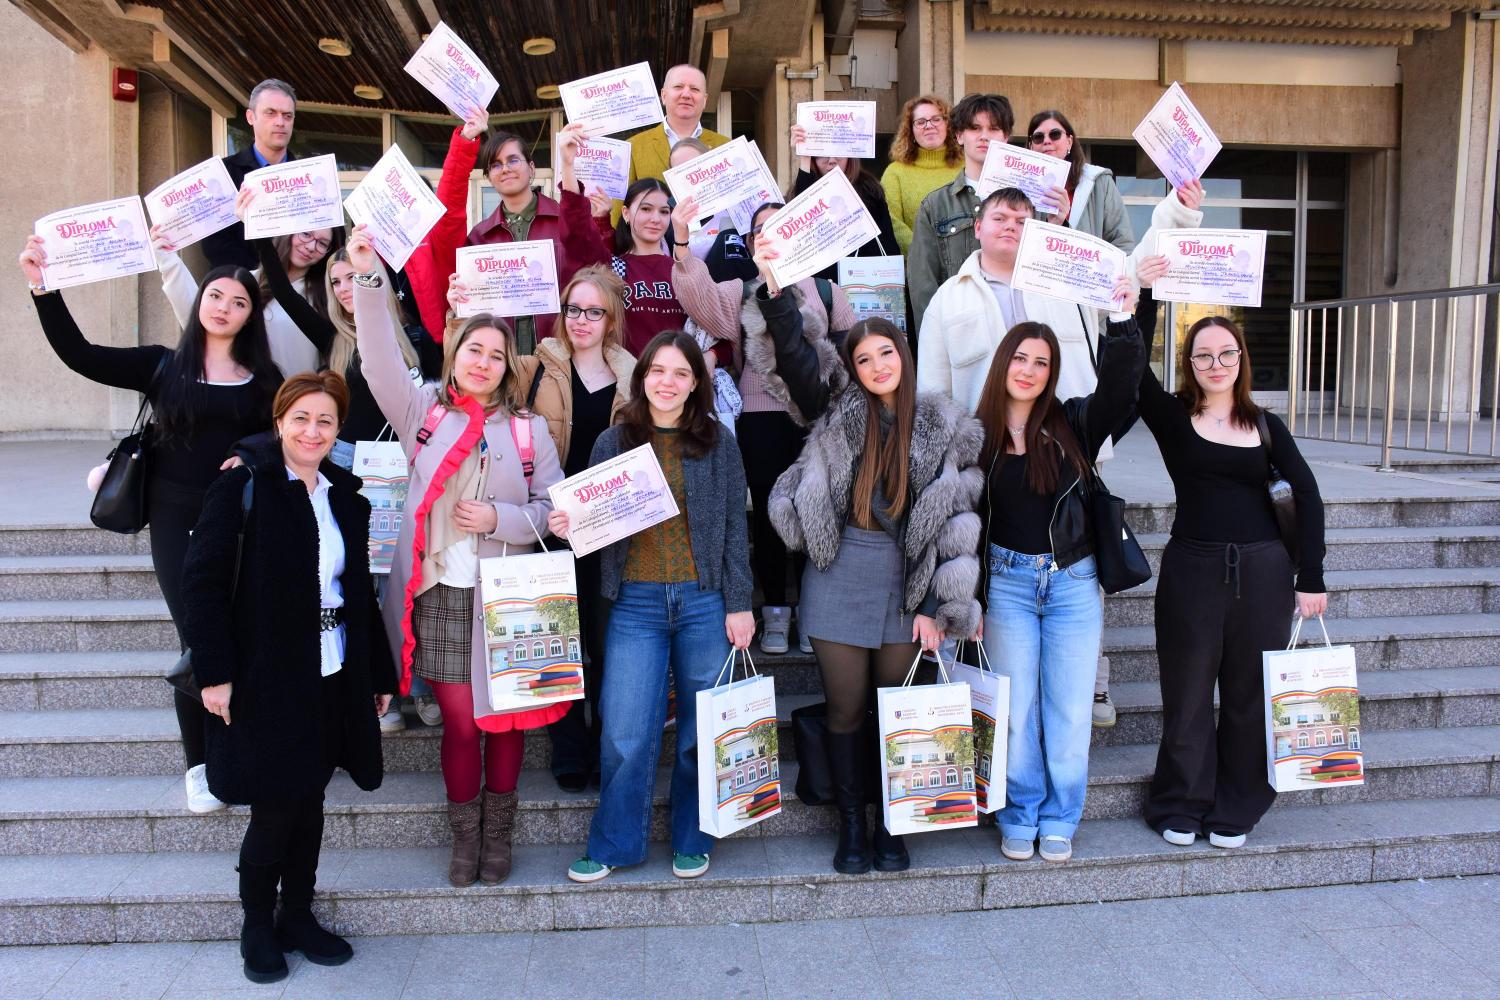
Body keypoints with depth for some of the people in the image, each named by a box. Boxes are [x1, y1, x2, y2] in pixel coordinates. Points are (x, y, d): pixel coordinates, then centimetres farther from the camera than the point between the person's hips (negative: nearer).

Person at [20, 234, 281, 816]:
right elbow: (79, 355, -2)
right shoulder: (162, 366, 6)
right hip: (176, 518, 0)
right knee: (198, 639, -2)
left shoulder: (263, 378, 8)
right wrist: (43, 290, -11)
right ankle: (199, 764, 11)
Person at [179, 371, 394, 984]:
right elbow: (203, 581, -11)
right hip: (266, 679, -5)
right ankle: (257, 929, 25)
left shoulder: (346, 495, 8)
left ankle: (298, 917, 31)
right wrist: (214, 673, -16)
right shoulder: (241, 488, -7)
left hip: (333, 679, 5)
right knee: (274, 811, 4)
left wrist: (378, 674, 12)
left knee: (309, 802, 14)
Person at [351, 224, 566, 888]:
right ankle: (463, 837, 25)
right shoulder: (422, 412, 5)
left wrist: (500, 518, -13)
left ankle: (497, 833, 28)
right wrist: (367, 278, -17)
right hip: (438, 595, 0)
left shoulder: (528, 428, 5)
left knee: (504, 719, 9)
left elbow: (554, 507, 3)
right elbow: (381, 360, -8)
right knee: (459, 722, 6)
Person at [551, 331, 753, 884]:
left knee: (701, 728, 8)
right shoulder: (613, 442, 6)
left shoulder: (718, 443, 3)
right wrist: (567, 527, -12)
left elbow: (735, 528, 3)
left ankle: (692, 842, 27)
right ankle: (614, 844, 20)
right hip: (636, 604, 1)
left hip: (704, 601, 0)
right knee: (625, 732, 0)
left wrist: (739, 604, -1)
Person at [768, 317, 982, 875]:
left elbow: (955, 523, 0)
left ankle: (890, 827, 29)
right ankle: (851, 827, 26)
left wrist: (935, 606, -3)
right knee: (846, 710, 8)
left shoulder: (942, 430, 1)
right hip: (839, 579, 0)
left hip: (905, 583, 0)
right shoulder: (840, 417, 2)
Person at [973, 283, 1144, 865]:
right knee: (1016, 708, 5)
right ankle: (1019, 818, 23)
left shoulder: (1073, 424, 3)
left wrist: (1121, 323, -22)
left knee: (1070, 710, 6)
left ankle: (1059, 820, 23)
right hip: (1007, 582, -1)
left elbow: (1120, 387, -12)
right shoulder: (977, 434, 0)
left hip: (1073, 582, 1)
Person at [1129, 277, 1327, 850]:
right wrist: (1145, 296, -20)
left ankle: (1235, 809, 25)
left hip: (1263, 571, 2)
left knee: (1249, 695, 9)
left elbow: (1306, 495, 1)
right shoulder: (1172, 417, 2)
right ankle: (1181, 806, 23)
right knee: (1187, 694, 7)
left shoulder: (1265, 426, 8)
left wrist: (1310, 578, -7)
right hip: (1192, 569, -2)